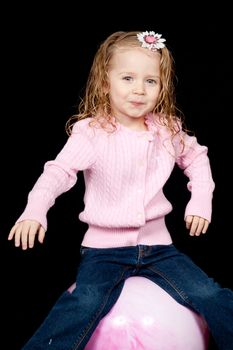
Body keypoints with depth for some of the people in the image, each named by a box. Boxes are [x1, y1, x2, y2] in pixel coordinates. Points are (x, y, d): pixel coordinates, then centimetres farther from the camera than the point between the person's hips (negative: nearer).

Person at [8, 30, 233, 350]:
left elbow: (196, 158, 20)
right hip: (104, 247, -3)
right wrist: (34, 210, -35)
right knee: (84, 305, -27)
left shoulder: (168, 131, 4)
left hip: (157, 244, 4)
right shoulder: (91, 132, -9)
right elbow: (59, 171, -18)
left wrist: (201, 200, 6)